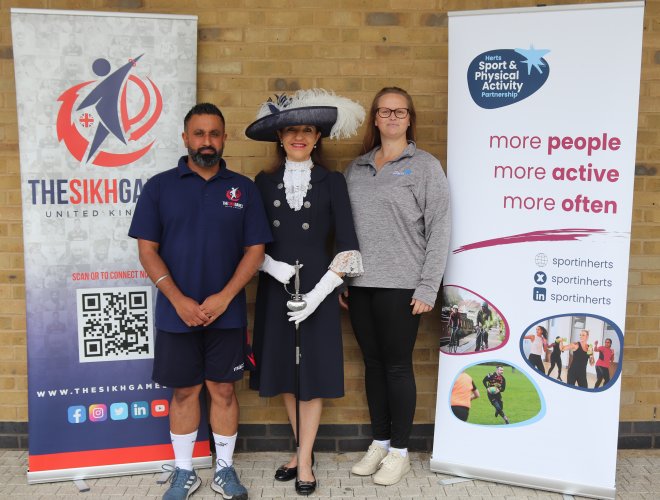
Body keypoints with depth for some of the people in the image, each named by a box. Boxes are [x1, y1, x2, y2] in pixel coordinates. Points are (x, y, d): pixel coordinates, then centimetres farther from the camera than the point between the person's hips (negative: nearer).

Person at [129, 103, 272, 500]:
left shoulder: (243, 188, 3)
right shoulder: (160, 187, 1)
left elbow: (255, 249, 0)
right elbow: (148, 249, -3)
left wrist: (224, 297, -12)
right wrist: (179, 301, -12)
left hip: (227, 313, 0)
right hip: (176, 313, 0)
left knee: (224, 390, 9)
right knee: (184, 391, 10)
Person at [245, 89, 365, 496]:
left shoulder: (332, 181, -1)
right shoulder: (265, 182, 6)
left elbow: (347, 246, -5)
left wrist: (319, 292, -14)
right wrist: (273, 266, -14)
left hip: (317, 287, -2)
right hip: (275, 288, 3)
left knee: (313, 372, 2)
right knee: (283, 370, 10)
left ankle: (305, 461, 16)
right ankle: (303, 447, 29)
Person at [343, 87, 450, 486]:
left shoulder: (425, 166, -1)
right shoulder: (357, 168, 12)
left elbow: (439, 231, -5)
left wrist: (428, 289, -10)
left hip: (400, 285, -4)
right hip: (360, 284, 4)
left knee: (398, 366, 3)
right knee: (373, 364, 12)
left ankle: (400, 451, 18)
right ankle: (380, 443, 26)